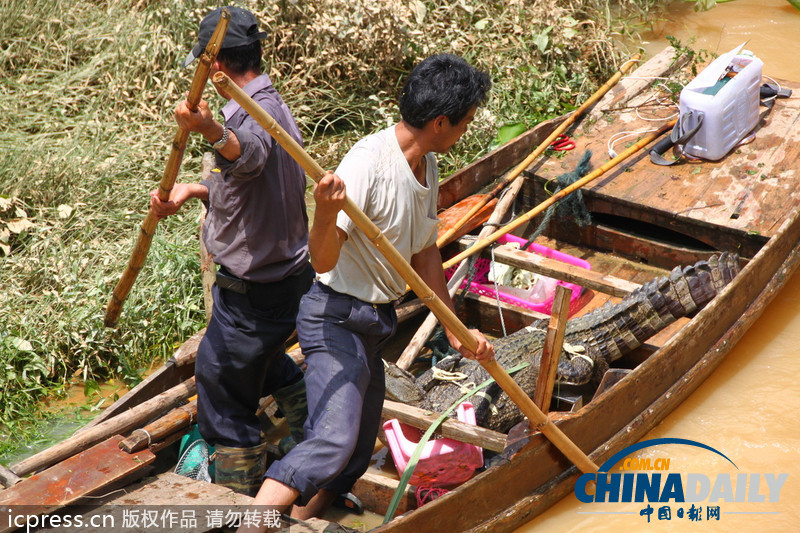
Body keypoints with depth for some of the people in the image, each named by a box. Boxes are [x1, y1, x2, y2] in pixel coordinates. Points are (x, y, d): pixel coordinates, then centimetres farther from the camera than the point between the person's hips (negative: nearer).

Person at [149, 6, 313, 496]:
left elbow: (249, 153, -52)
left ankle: (242, 503, 19)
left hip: (253, 290, -10)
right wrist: (193, 190, 5)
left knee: (224, 391, 5)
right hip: (287, 272, 10)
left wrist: (213, 132, -72)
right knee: (268, 365, 34)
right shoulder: (274, 105, 9)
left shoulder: (253, 113, -26)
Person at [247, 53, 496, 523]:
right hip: (337, 321, -9)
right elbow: (323, 260, -28)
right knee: (333, 441, -24)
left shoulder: (427, 165, 7)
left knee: (355, 458, 13)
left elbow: (424, 253, 18)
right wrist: (326, 215, -49)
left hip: (374, 324, 9)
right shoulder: (369, 162, -22)